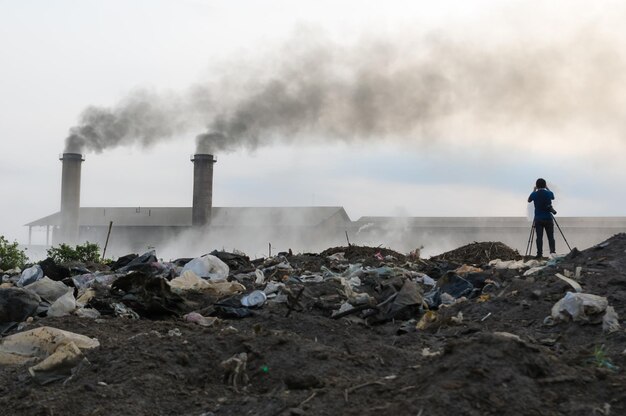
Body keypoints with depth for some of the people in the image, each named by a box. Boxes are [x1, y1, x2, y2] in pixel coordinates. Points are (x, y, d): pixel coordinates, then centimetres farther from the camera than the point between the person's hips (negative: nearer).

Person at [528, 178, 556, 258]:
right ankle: (553, 251, -4)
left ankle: (539, 254, -5)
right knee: (551, 237, 5)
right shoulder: (549, 193, -2)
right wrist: (547, 188, 26)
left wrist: (534, 190, 20)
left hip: (538, 219, -1)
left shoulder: (534, 194, -5)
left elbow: (529, 200, 16)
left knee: (539, 237, -1)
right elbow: (553, 197, 23)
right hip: (548, 218, 1)